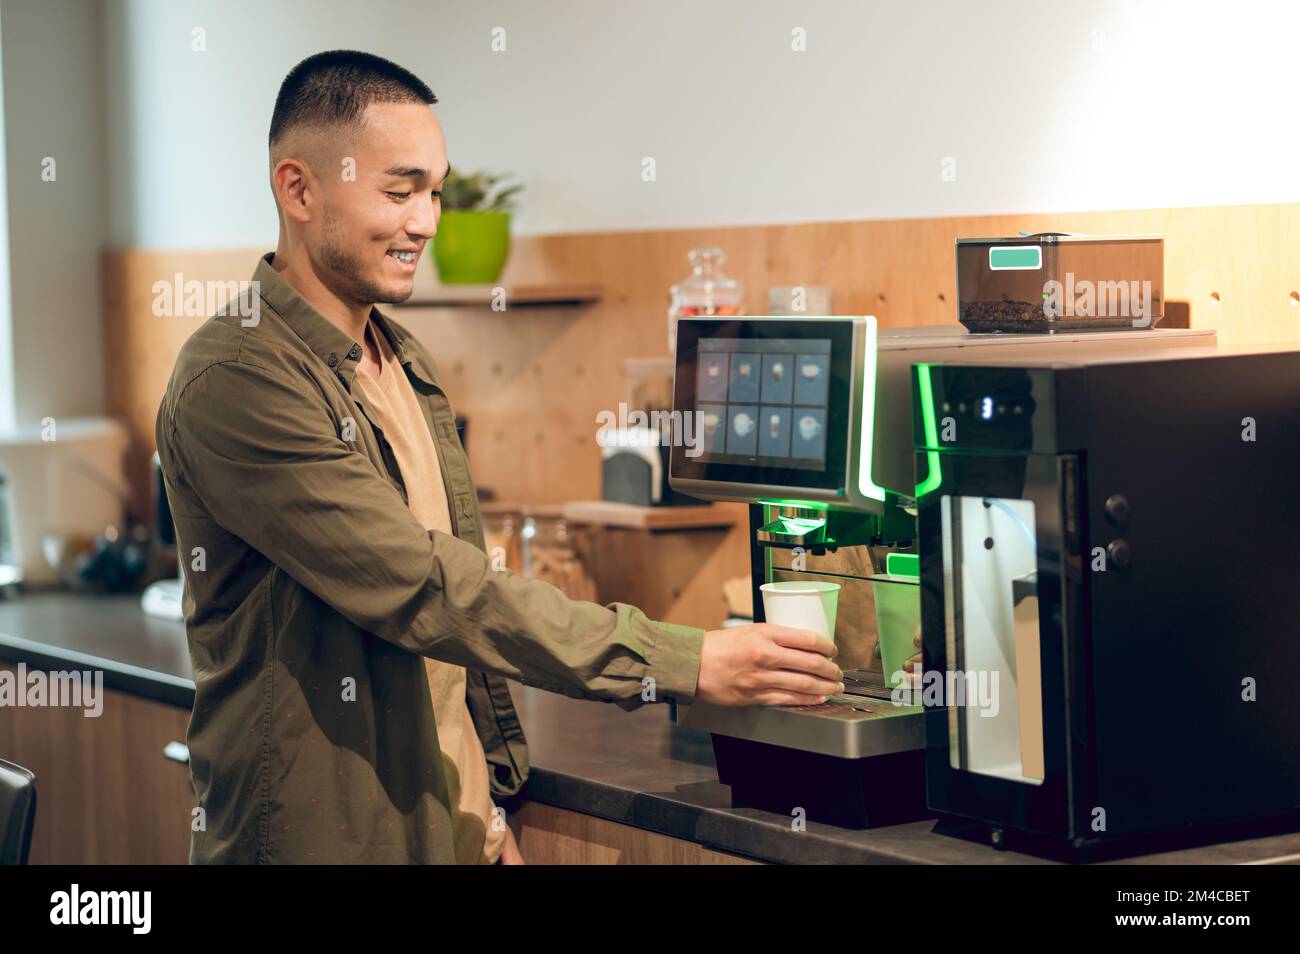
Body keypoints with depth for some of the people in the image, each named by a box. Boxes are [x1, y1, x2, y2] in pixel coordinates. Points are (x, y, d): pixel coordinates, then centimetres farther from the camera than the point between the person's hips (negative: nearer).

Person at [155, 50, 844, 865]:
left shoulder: (408, 366, 11)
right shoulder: (235, 381, -18)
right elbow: (421, 587, -24)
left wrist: (492, 799, 12)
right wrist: (681, 664, -24)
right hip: (318, 837, -8)